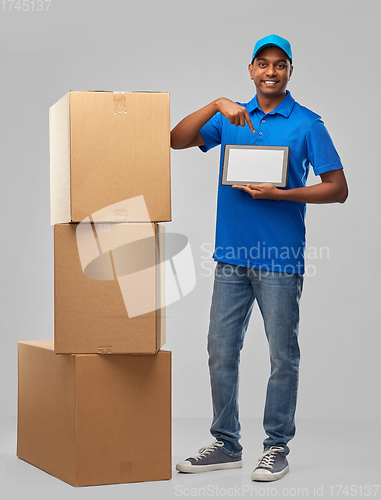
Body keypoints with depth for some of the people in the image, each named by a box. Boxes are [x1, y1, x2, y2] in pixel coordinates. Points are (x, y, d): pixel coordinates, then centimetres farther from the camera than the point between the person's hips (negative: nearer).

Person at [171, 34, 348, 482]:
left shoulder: (307, 124, -1)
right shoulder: (231, 118, 12)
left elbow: (337, 189, -4)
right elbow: (177, 140, 1)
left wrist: (279, 194, -15)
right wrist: (217, 104, -11)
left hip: (280, 260, -4)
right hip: (232, 256, 4)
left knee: (282, 356, 3)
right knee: (221, 352, 8)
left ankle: (277, 447, 16)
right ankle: (226, 444, 20)